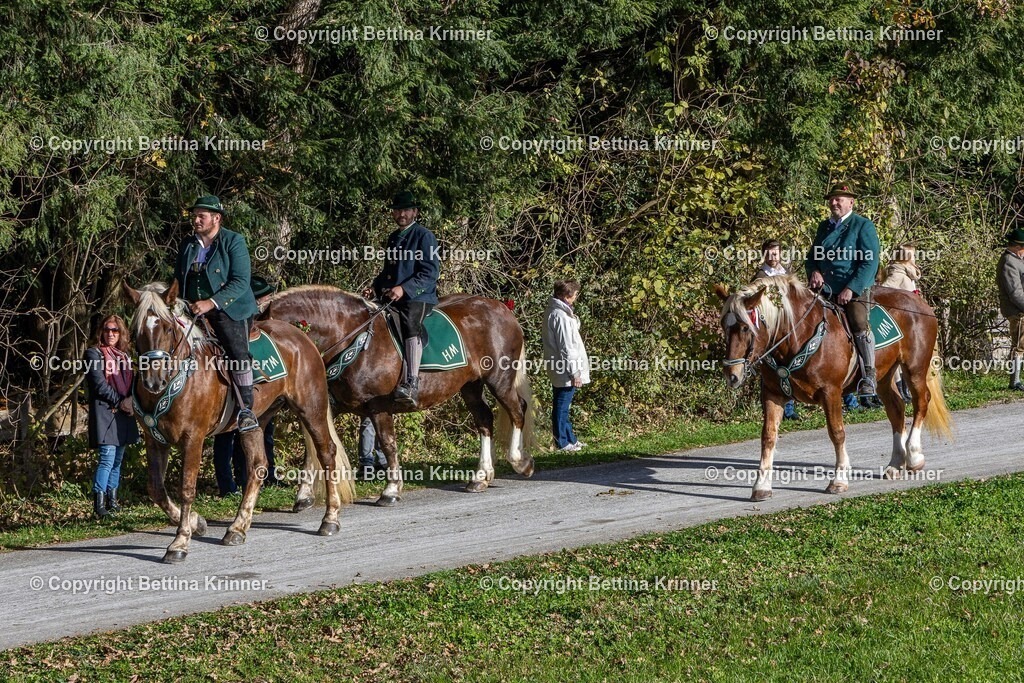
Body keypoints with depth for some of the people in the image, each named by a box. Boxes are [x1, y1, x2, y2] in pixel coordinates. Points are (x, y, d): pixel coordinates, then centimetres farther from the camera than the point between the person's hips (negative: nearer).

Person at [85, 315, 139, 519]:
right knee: (108, 458, -15)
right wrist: (120, 402, -13)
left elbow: (131, 383, 16)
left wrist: (131, 400, -5)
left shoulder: (124, 355, 18)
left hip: (124, 413, 7)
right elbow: (99, 385, -11)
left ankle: (112, 500, 17)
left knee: (118, 459, 10)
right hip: (105, 412, -7)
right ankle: (99, 504, -17)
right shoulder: (94, 353, -3)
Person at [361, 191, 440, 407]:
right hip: (391, 298, 9)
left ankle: (412, 383, -49)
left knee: (409, 322, -38)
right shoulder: (393, 238, 22)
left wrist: (404, 289, -22)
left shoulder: (424, 236, -2)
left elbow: (430, 273, -11)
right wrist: (375, 287, 11)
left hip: (418, 298, -9)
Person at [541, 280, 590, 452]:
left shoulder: (552, 312, 11)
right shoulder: (561, 316, -21)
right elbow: (566, 347, -21)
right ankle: (562, 442, 5)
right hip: (564, 371, -10)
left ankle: (570, 439, 27)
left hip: (558, 369, 10)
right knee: (562, 406, -2)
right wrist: (575, 372, -18)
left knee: (563, 405, 17)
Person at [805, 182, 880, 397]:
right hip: (826, 289, 7)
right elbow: (812, 256, 23)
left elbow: (870, 262, -9)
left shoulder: (863, 226, -1)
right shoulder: (824, 227, 18)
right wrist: (814, 271, -2)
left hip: (856, 288, -7)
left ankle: (869, 377, -27)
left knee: (859, 323, -26)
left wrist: (851, 289, -18)